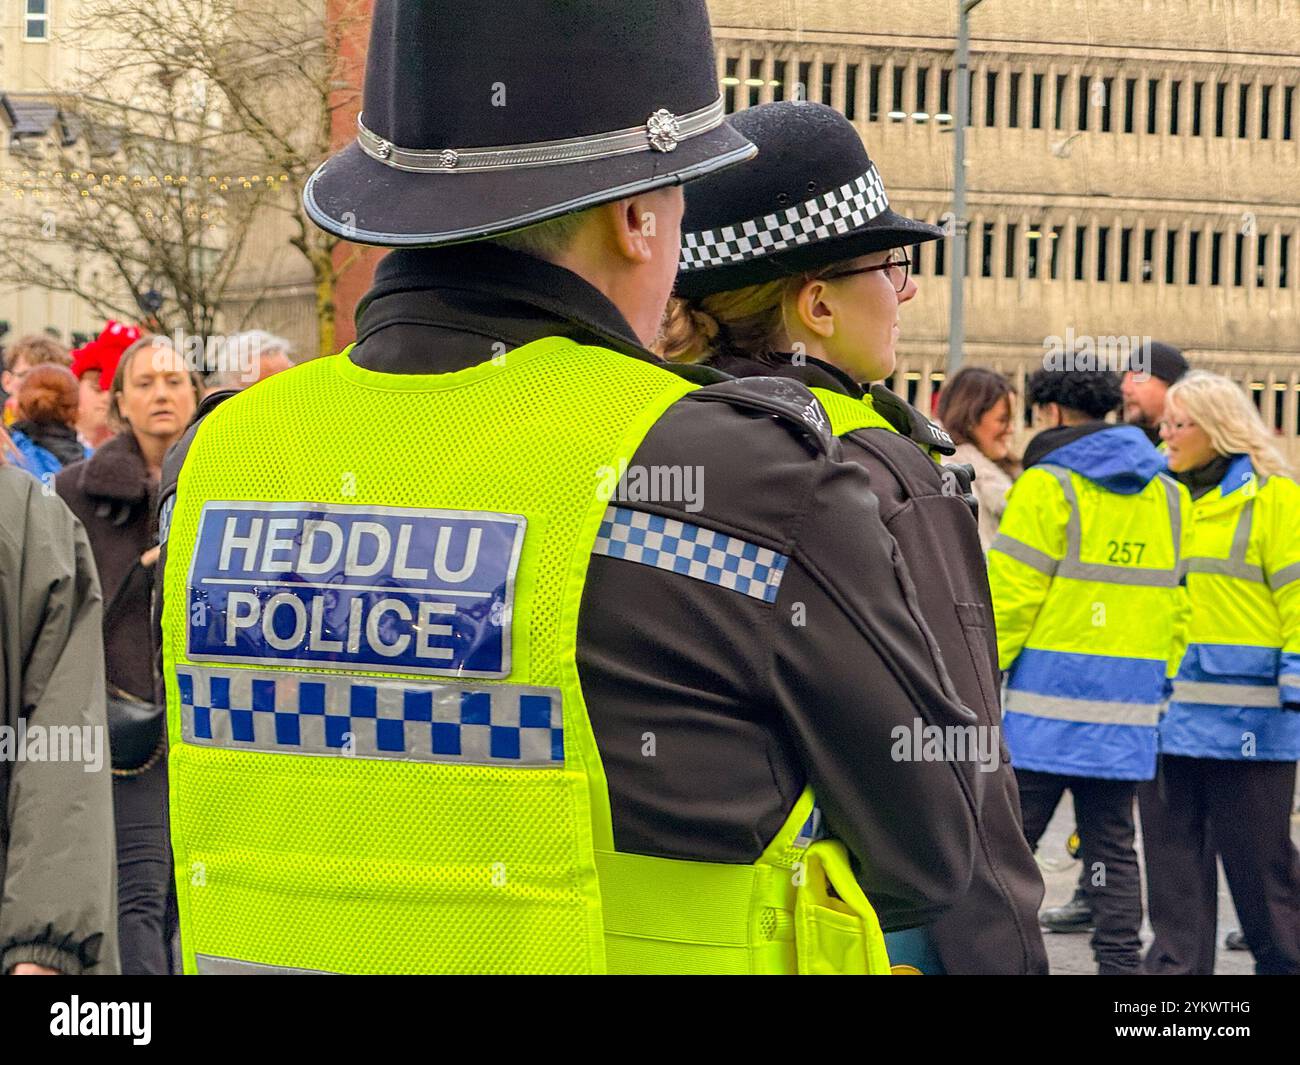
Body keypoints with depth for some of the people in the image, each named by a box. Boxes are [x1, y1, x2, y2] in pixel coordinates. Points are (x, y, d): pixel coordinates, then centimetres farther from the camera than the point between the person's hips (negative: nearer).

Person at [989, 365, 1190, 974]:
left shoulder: (1047, 487, -7)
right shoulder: (1169, 497, 12)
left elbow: (1008, 599, -10)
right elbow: (1177, 606, 12)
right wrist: (1166, 688, 18)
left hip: (1048, 705, -6)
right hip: (1128, 711, 6)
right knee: (1111, 849, 9)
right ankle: (1120, 961, 7)